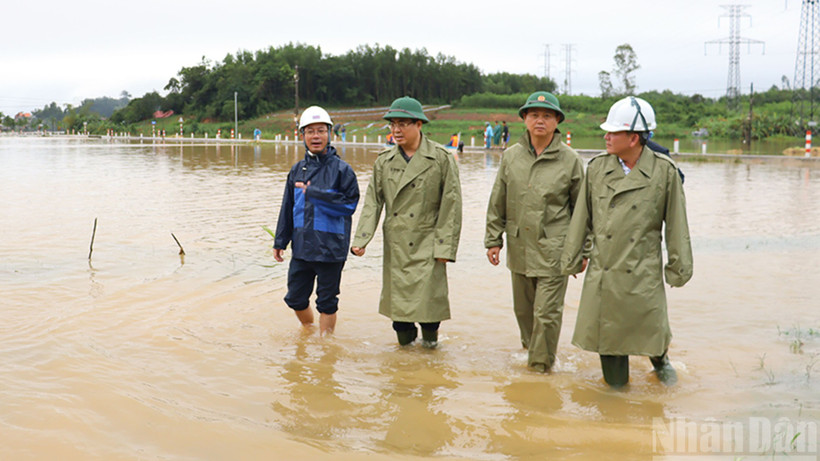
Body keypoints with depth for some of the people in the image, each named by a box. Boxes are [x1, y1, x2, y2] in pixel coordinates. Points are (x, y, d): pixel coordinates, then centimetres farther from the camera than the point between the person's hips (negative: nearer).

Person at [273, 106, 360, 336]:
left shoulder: (341, 169, -8)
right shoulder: (298, 170, 8)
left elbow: (349, 203, -16)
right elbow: (288, 208, 13)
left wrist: (314, 193, -17)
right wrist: (280, 241, 13)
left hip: (330, 248, -5)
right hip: (302, 247, 5)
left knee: (327, 302, 6)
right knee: (295, 298, 14)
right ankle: (309, 330, 40)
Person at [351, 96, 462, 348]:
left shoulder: (441, 158, -5)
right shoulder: (384, 160, 6)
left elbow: (451, 204, -6)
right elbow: (373, 201, 5)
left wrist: (445, 246, -10)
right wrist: (361, 239, -6)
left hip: (426, 242, -4)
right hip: (395, 244, 4)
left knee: (428, 293, -7)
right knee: (397, 293, 7)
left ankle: (430, 334, 22)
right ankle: (405, 338, 29)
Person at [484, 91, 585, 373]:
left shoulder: (570, 160, -1)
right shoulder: (511, 156, 6)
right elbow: (497, 202, 12)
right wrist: (493, 239, 9)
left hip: (553, 251, -3)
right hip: (519, 248, 4)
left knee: (547, 312, -4)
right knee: (523, 308, 16)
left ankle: (541, 365, 12)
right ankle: (529, 346, 40)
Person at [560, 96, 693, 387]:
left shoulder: (664, 172, -6)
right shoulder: (597, 168, 1)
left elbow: (676, 223, 1)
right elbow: (581, 218, 8)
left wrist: (679, 266, 2)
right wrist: (571, 259, 9)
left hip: (643, 275, -2)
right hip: (603, 273, 2)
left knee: (651, 332, 5)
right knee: (606, 331, 5)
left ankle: (660, 361, 41)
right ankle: (615, 376, 34)